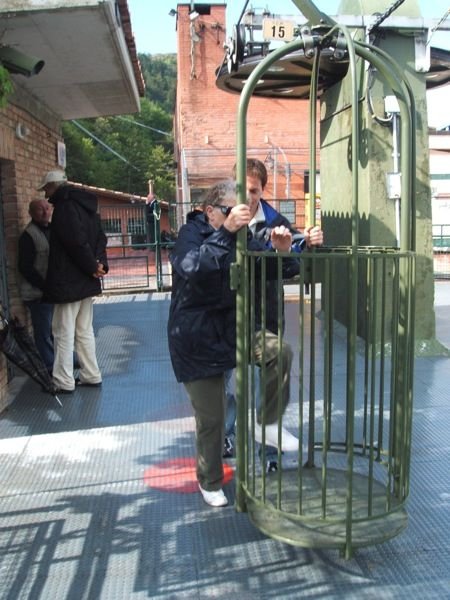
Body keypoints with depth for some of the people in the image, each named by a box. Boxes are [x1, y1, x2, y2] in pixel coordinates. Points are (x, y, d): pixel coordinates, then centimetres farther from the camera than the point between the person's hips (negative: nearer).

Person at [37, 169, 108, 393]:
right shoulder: (86, 205, 15)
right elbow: (100, 239, 11)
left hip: (68, 281, -9)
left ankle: (64, 382, 4)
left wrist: (93, 266, -12)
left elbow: (77, 242, -23)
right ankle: (91, 375, 20)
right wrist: (100, 264, -2)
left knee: (64, 333, -1)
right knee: (84, 331, 15)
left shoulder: (65, 207, -14)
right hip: (86, 281, 9)